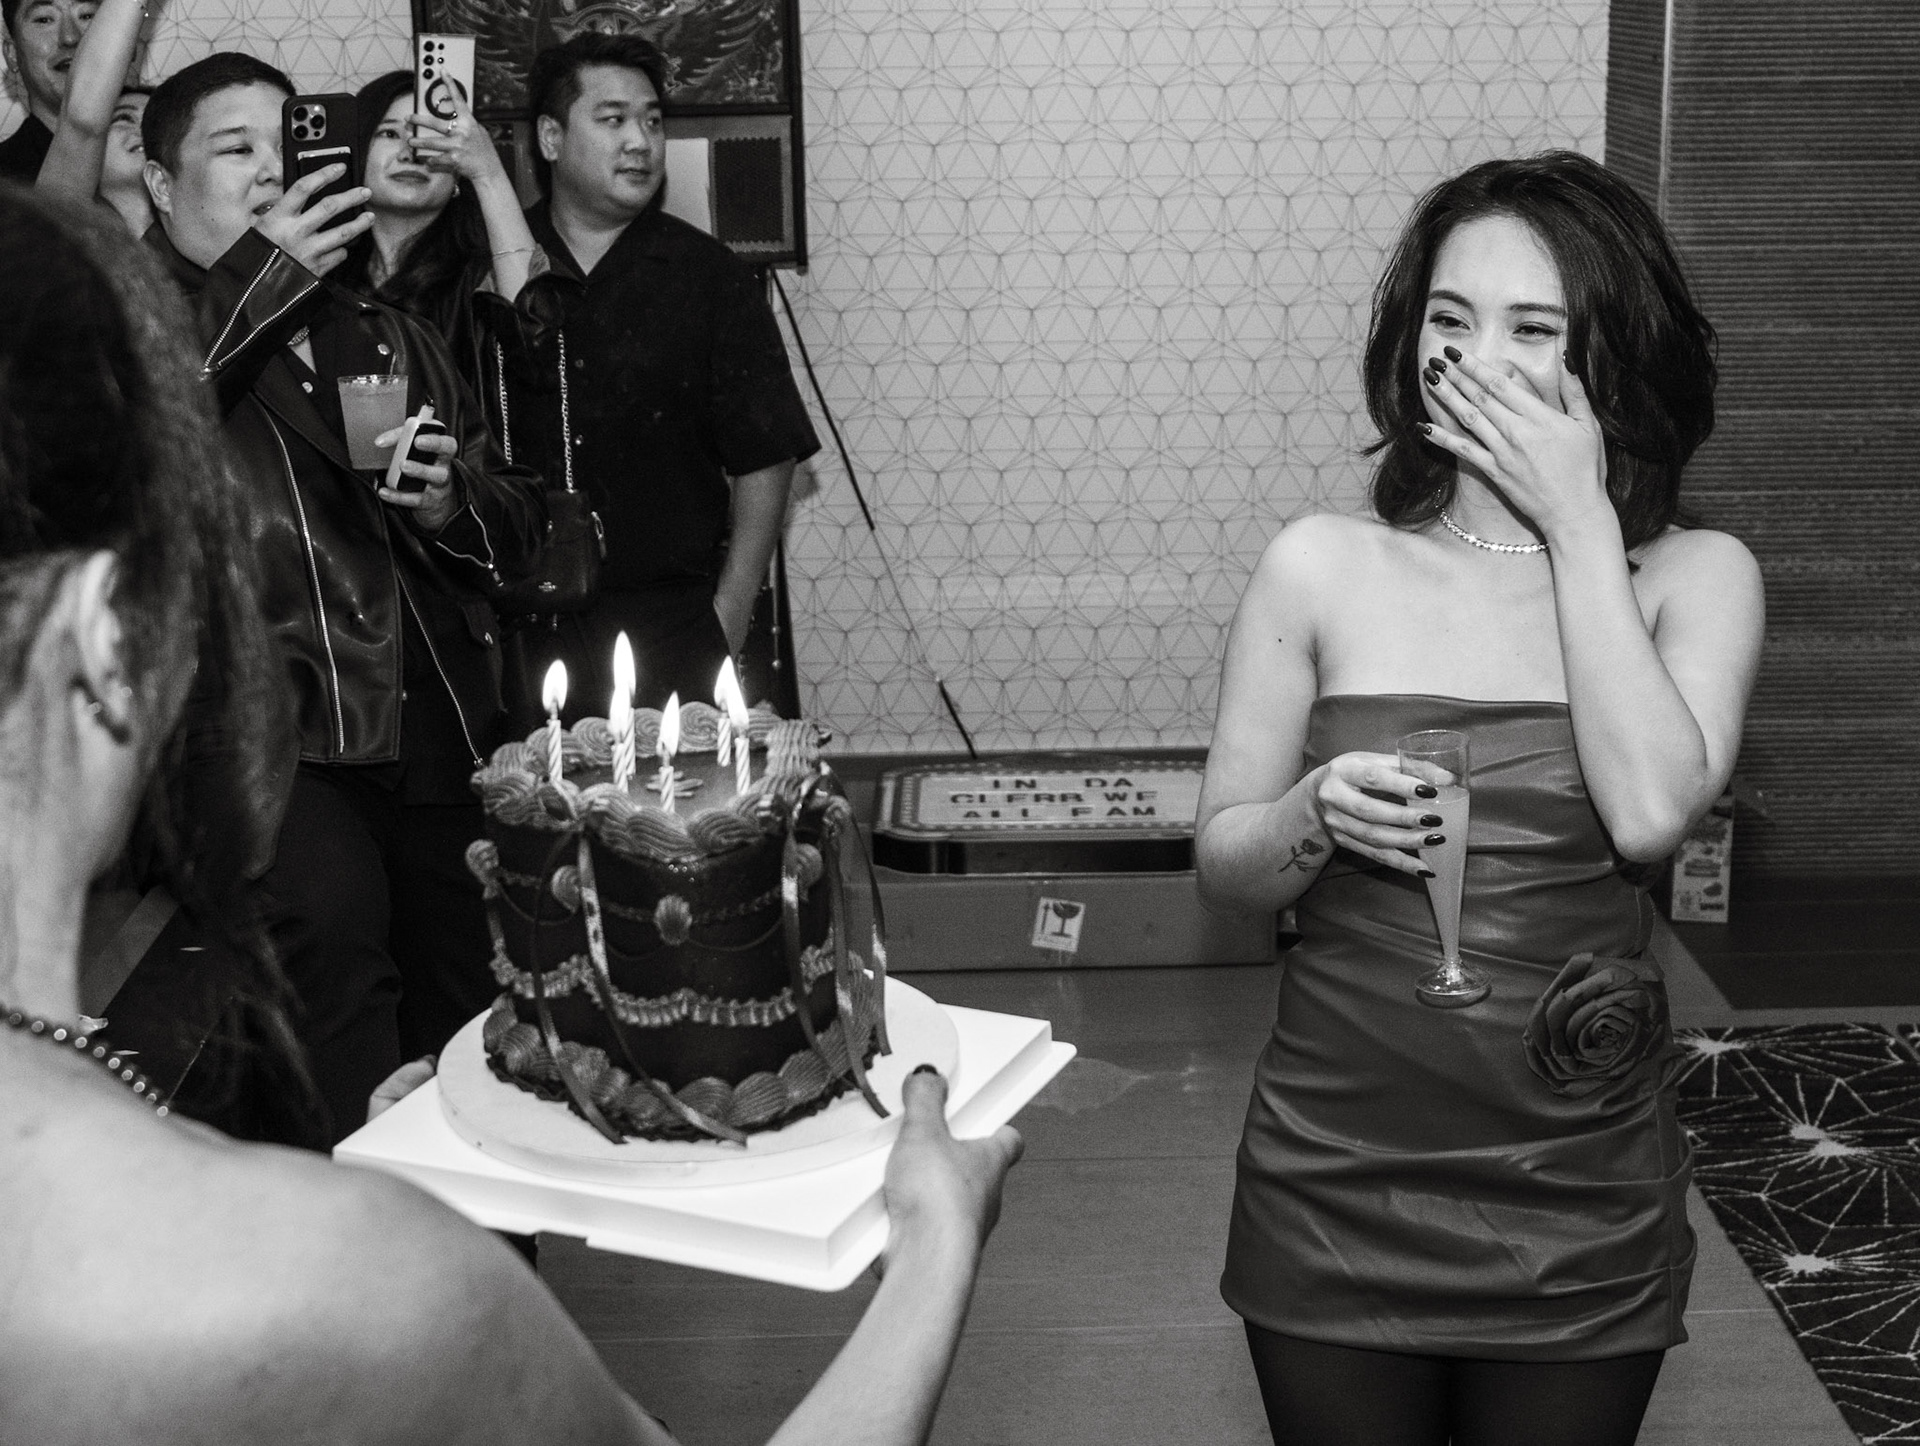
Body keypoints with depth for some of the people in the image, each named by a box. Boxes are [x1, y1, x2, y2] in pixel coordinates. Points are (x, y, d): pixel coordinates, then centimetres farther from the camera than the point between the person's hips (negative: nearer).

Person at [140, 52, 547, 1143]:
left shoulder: (386, 336, 23)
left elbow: (520, 523, 25)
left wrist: (455, 504, 2)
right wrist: (258, 279, -13)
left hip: (441, 735, 6)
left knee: (471, 1022, 6)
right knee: (333, 931, -28)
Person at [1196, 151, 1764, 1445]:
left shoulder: (1695, 577, -3)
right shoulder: (1325, 567, -2)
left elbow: (1652, 811, -21)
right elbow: (1222, 865, 2)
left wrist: (1577, 523, -15)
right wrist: (1316, 817, -21)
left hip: (1583, 1194, 0)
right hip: (1339, 1180, 0)